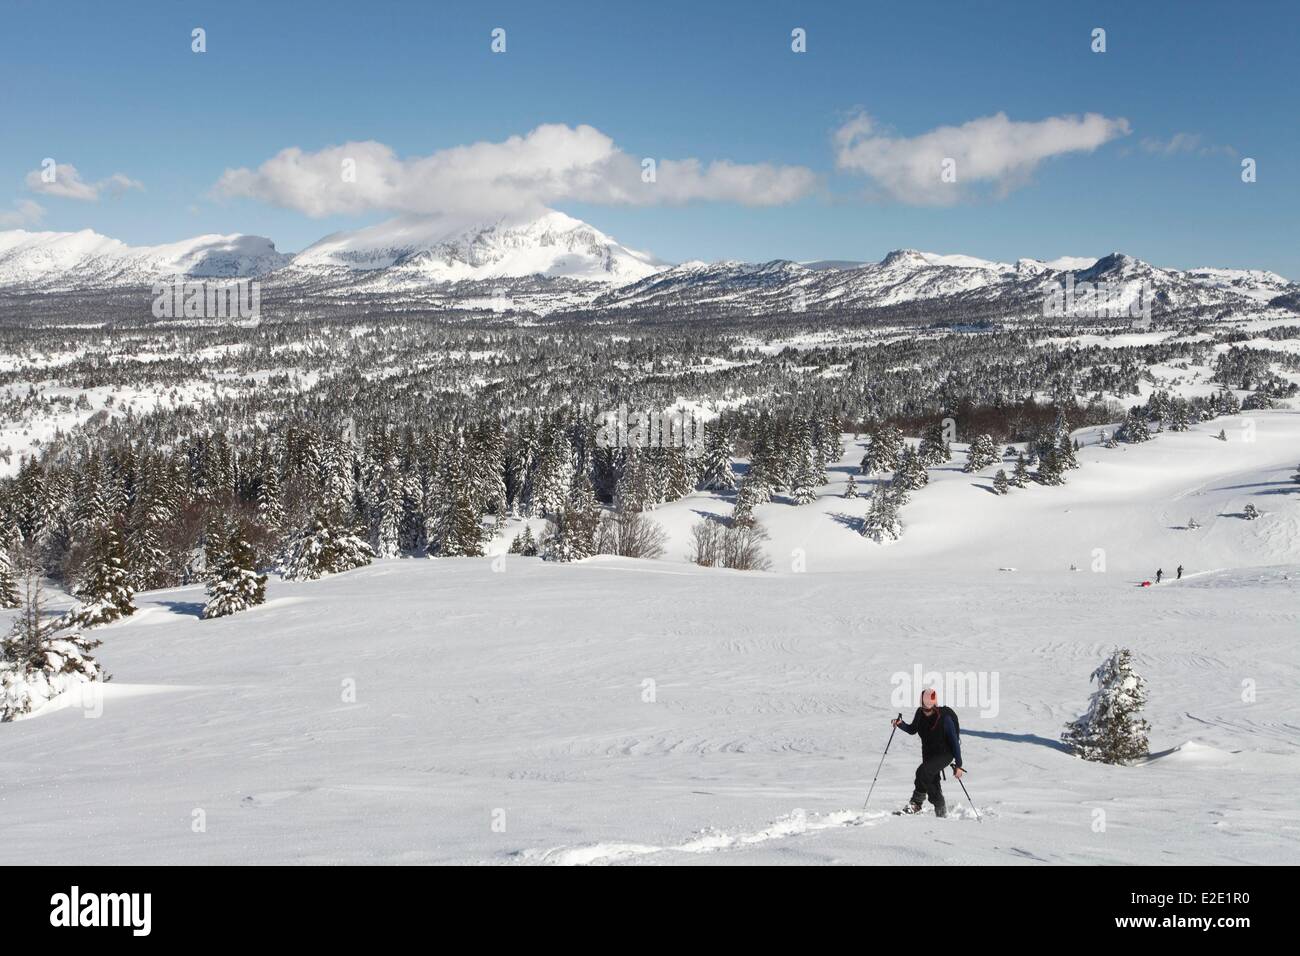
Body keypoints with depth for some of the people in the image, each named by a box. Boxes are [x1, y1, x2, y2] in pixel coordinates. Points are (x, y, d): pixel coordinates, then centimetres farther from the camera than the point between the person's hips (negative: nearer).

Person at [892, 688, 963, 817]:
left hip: (945, 754, -7)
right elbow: (912, 730, 10)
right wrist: (901, 724, -11)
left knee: (922, 772, -26)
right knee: (932, 784, 8)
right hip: (928, 754, 7)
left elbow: (955, 741, -18)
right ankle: (941, 811, 23)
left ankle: (917, 803, -15)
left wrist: (958, 765, -18)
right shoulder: (920, 713, -8)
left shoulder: (944, 718, -23)